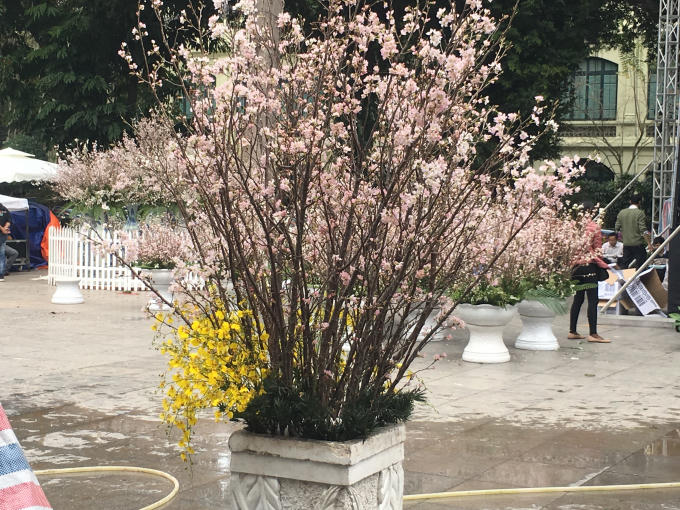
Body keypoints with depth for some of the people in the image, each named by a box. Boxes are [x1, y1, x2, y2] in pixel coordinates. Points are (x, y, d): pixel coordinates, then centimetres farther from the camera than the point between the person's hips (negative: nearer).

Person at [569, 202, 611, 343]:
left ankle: (572, 331, 15)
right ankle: (593, 333, -4)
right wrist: (604, 265, 6)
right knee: (592, 300, -2)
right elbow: (597, 250, -4)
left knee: (578, 298, 13)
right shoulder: (594, 227, -9)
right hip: (589, 267, -5)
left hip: (575, 266, 5)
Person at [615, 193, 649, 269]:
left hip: (626, 244, 5)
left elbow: (617, 229, 10)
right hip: (638, 244, -5)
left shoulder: (621, 213, 7)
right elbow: (643, 230, -15)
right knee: (640, 266, -1)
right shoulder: (640, 213, -8)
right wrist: (649, 243, -11)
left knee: (624, 265, 9)